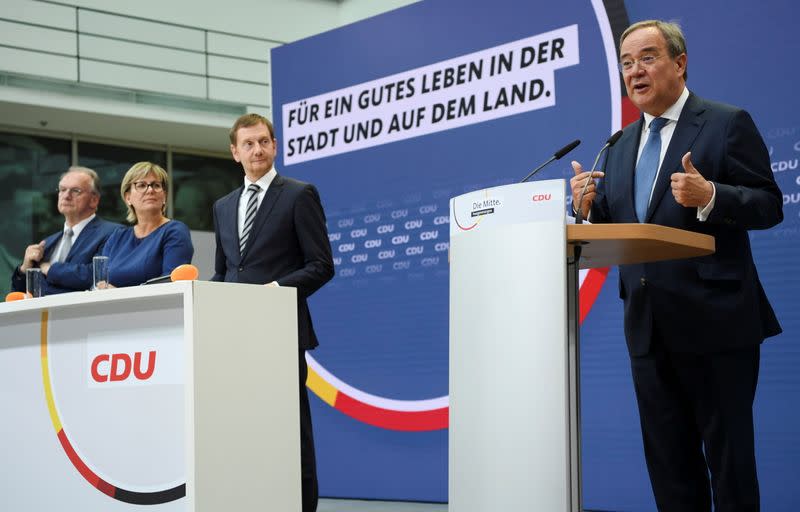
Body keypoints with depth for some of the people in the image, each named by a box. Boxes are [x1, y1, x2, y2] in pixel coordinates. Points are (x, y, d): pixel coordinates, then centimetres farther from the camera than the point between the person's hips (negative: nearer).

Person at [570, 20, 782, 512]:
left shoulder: (727, 123, -4)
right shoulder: (622, 144, 16)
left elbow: (769, 206, -9)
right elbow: (613, 225, 15)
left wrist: (710, 197, -26)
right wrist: (591, 204, -6)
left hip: (714, 321, -6)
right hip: (649, 325, 6)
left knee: (728, 452, 0)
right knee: (668, 461, 12)